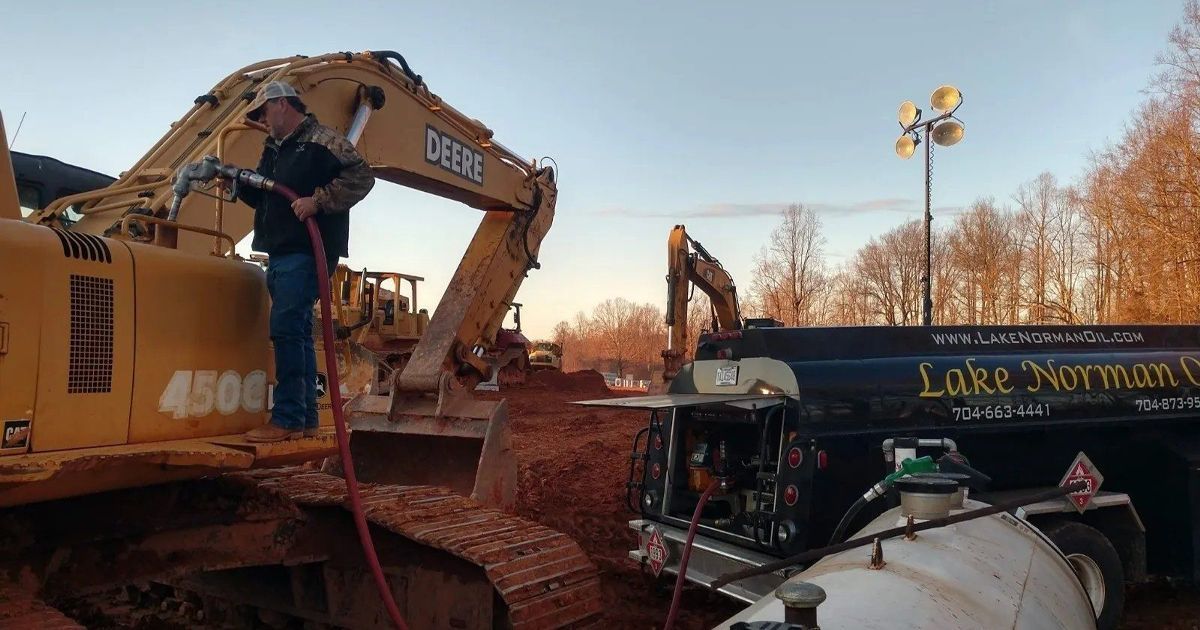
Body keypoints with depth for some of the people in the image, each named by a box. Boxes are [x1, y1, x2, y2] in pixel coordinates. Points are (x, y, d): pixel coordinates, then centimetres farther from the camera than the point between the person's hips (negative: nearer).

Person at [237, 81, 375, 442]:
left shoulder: (321, 140, -5)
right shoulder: (273, 149, 23)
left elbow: (362, 177, -16)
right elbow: (263, 197, 26)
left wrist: (318, 200, -23)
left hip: (306, 253, -10)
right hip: (280, 255, 10)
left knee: (286, 329, -15)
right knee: (297, 333, 9)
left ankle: (287, 420, -13)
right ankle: (306, 419, 15)